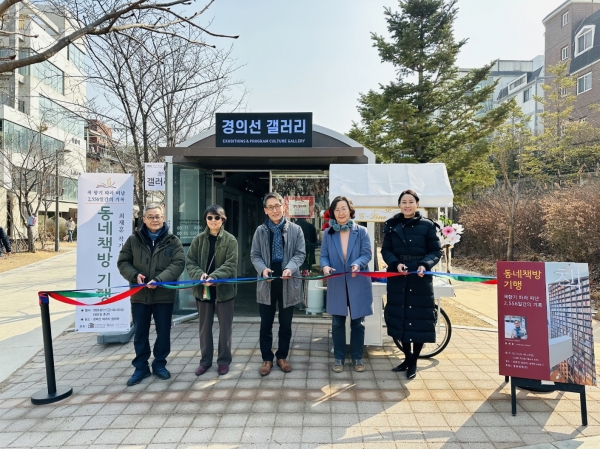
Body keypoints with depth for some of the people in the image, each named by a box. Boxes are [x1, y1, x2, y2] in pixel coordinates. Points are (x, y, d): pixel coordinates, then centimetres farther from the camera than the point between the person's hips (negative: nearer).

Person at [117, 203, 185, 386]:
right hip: (139, 295, 1)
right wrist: (134, 275, -15)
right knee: (140, 333, 11)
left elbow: (178, 264, -10)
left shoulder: (173, 241, -2)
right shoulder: (134, 239, 3)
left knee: (163, 332, 9)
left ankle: (159, 364, 27)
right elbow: (122, 262, 5)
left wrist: (159, 279, -22)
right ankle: (141, 367, 25)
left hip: (164, 295, -1)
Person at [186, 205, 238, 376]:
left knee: (225, 327, 8)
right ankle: (205, 360, 28)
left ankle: (224, 360, 24)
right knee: (205, 327, 14)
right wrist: (200, 274, -18)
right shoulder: (198, 239, 3)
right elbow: (190, 262, 1)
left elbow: (231, 265, -12)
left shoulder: (230, 240, -4)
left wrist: (214, 276, -26)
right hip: (202, 289, 3)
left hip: (223, 288, -2)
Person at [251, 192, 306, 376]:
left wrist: (290, 268, -21)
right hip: (267, 282, 1)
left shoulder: (295, 229, 0)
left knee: (286, 324, 12)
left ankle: (282, 356, 29)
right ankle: (267, 358, 23)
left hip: (288, 282, 0)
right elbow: (254, 255, 3)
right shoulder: (260, 230, 3)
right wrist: (263, 268, -18)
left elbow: (300, 253, -3)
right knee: (266, 324, 8)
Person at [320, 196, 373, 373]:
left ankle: (357, 357, 25)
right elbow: (323, 256, 2)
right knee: (337, 323, 8)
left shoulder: (361, 231, -1)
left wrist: (357, 264, -27)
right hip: (336, 284, 1)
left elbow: (367, 253, -7)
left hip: (358, 284, -1)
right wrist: (325, 266, -21)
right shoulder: (328, 234, 4)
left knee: (357, 322, 9)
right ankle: (339, 358, 23)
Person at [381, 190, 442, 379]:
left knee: (418, 318, 0)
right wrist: (396, 264, -16)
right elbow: (386, 251, 3)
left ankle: (414, 362, 16)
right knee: (400, 317, 8)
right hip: (397, 278, 2)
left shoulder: (427, 225, 0)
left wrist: (425, 265, -20)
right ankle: (407, 357, 26)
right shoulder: (391, 225, 6)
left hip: (420, 278, -2)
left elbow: (436, 251, -1)